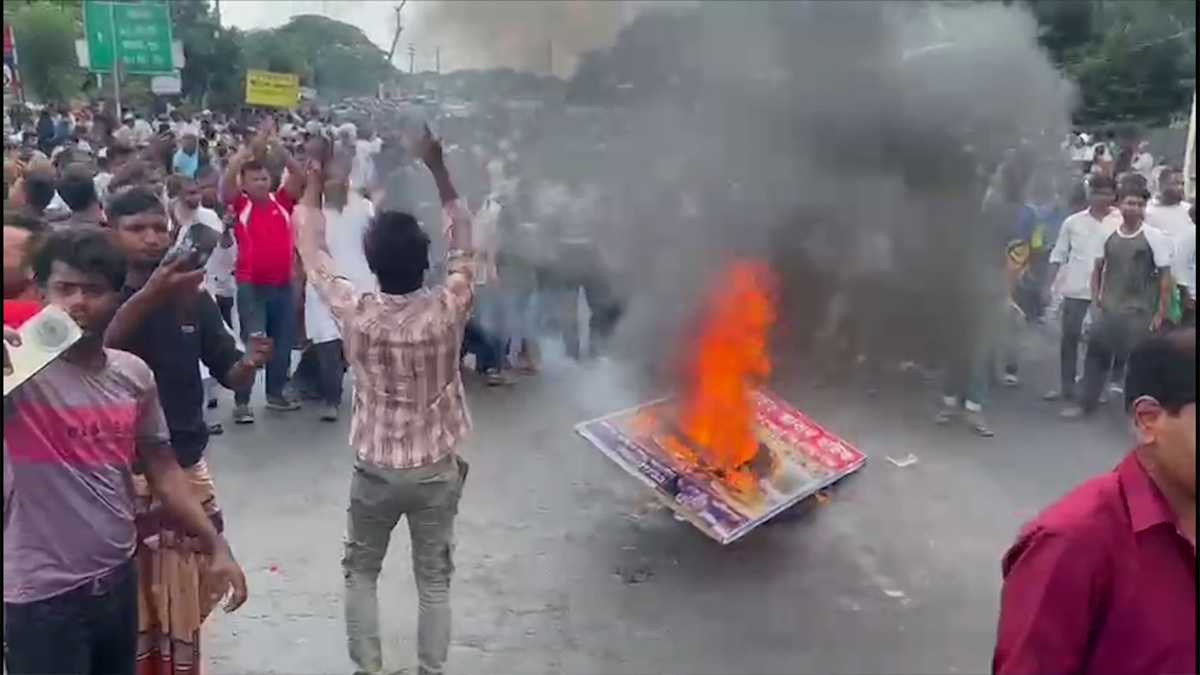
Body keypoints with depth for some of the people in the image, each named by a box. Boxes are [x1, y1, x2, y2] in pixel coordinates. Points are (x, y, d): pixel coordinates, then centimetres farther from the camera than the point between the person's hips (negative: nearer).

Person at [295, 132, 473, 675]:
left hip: (375, 469, 0)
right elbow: (463, 243, -1)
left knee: (361, 573, 20)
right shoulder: (447, 310, -17)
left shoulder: (355, 313, -17)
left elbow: (312, 249, -2)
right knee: (434, 580, 14)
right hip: (438, 469, 0)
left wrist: (315, 174, 6)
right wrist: (437, 168, 0)